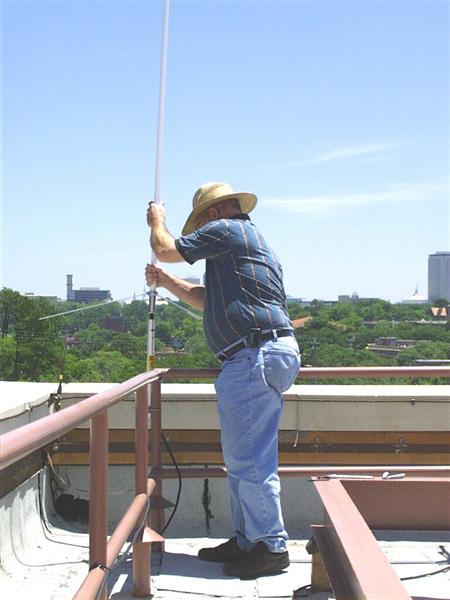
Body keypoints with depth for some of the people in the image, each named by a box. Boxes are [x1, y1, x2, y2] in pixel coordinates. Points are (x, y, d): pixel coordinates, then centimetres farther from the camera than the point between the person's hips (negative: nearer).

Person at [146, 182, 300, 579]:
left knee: (248, 457, -8)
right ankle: (247, 540, 22)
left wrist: (157, 219, 20)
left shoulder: (227, 230, -3)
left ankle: (271, 546, -3)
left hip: (256, 355, -11)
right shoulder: (248, 238, 28)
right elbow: (209, 300, 34)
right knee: (242, 456, 15)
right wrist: (165, 281, 35)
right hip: (264, 356, 11)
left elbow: (166, 248, 0)